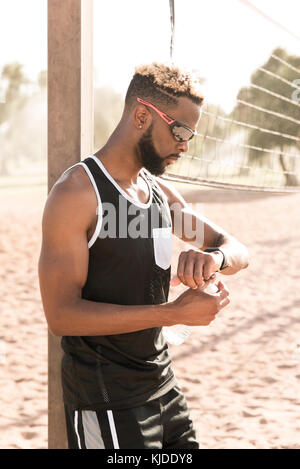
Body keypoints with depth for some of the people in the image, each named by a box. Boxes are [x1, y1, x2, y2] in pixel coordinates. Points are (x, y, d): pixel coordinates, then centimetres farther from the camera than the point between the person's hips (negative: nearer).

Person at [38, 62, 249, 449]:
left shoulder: (160, 191, 9)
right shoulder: (77, 193, -16)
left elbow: (237, 251, 14)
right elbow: (62, 315, -22)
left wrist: (215, 256, -13)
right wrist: (174, 312, -27)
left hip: (163, 385, 8)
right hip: (105, 405, -8)